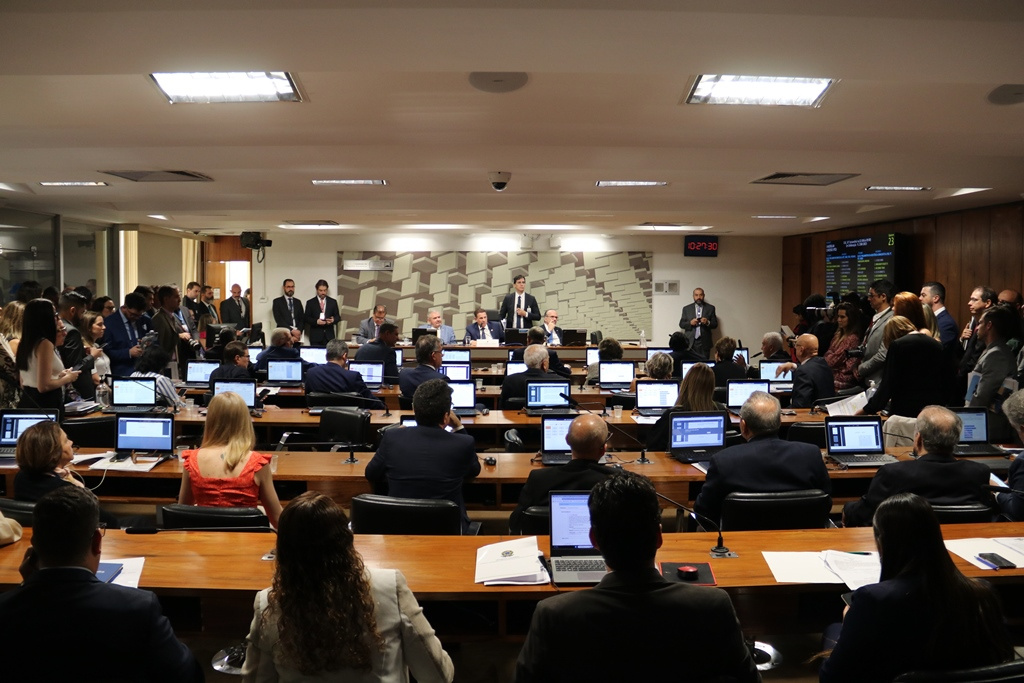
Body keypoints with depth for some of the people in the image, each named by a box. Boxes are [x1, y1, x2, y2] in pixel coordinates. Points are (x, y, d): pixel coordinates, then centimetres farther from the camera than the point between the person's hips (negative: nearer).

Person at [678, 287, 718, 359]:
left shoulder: (710, 308, 8)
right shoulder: (686, 308, 10)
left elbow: (715, 325, 8)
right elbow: (681, 324, 8)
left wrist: (708, 322, -13)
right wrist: (690, 323, -11)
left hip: (704, 343, 0)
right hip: (690, 343, 0)